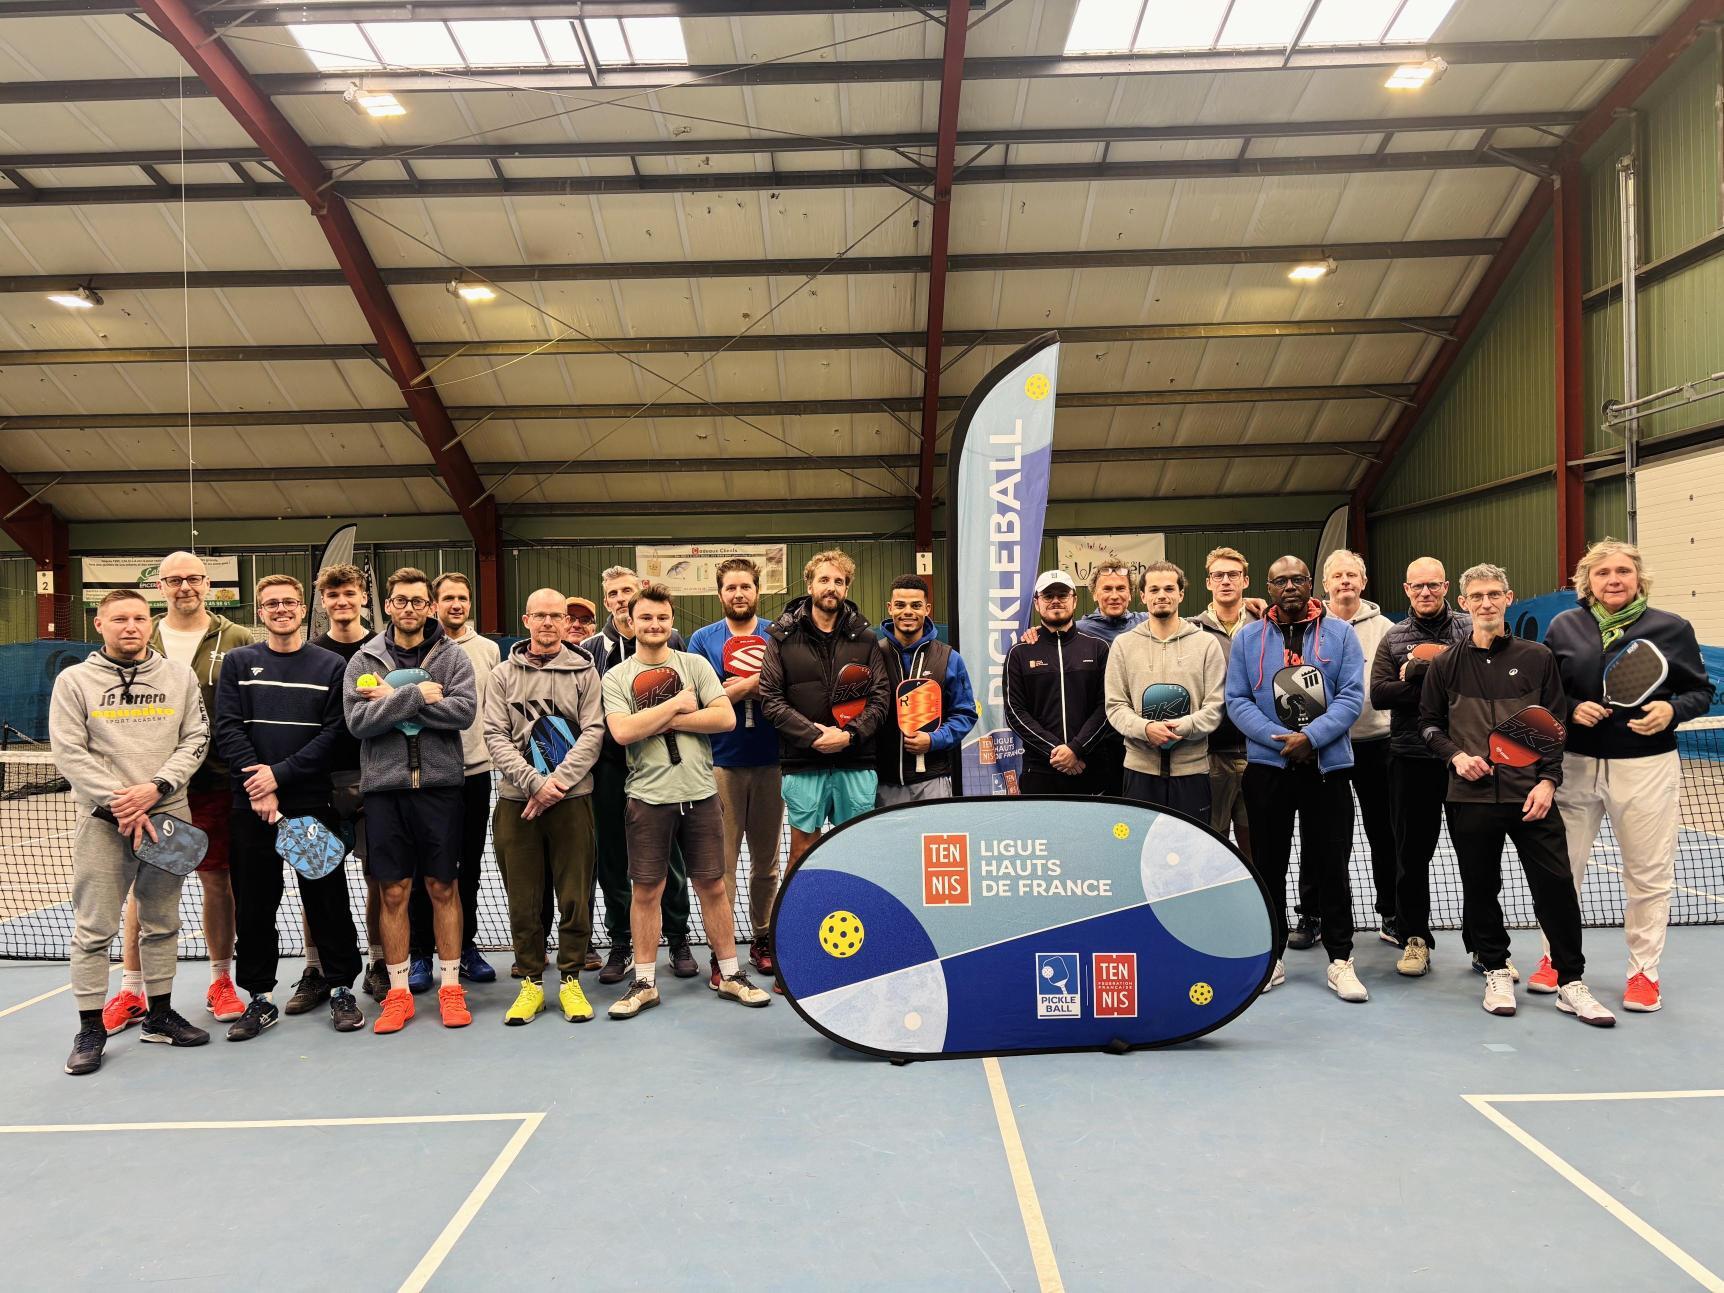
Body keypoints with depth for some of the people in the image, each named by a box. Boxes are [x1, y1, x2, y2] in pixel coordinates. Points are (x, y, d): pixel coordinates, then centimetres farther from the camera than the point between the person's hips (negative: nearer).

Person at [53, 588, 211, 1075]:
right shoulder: (74, 681, 2)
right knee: (93, 929, 0)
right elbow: (69, 753, -4)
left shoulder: (180, 677, 7)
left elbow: (195, 739, 3)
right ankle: (90, 1028, 11)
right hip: (102, 821, -2)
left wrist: (155, 788, -12)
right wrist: (118, 804, -14)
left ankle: (159, 1014, 22)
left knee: (162, 923, 11)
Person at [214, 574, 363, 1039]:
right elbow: (228, 729, -1)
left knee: (327, 898, 3)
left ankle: (342, 989, 15)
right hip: (252, 804, 1)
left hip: (313, 803, -1)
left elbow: (333, 734, -4)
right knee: (254, 904, 6)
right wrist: (255, 785, -13)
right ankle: (260, 997, 18)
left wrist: (280, 774, -13)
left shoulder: (331, 666, 4)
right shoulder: (238, 663, 8)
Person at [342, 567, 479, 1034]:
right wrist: (417, 696, -15)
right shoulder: (364, 660, 6)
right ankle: (398, 991, 18)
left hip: (440, 784, -1)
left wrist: (395, 699, -12)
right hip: (384, 786, 1)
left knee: (443, 887, 7)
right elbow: (357, 720, -8)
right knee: (393, 891, 7)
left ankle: (450, 986, 17)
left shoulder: (452, 656, 4)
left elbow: (464, 711, -12)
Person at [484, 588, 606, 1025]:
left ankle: (570, 980, 16)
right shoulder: (503, 675, 8)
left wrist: (558, 782, -14)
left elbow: (593, 733, -3)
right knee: (523, 898, 6)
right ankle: (531, 981, 19)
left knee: (575, 895, 3)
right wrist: (536, 782, -12)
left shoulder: (584, 672, 4)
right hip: (516, 799, 1)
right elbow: (495, 737, 0)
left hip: (572, 797, -1)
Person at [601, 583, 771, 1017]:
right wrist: (676, 704, -9)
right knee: (646, 891, 6)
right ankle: (644, 982, 19)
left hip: (700, 794, 1)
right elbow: (623, 732, -14)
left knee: (712, 886, 9)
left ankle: (730, 974, 21)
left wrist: (666, 722, -10)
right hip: (648, 798, -1)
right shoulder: (616, 678, 2)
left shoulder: (695, 664, 5)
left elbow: (725, 718, -7)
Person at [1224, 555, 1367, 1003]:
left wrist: (1310, 737, -17)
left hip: (1328, 766, -1)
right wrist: (1279, 738, -14)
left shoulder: (1340, 634, 3)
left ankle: (1340, 959, 14)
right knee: (1268, 864, 8)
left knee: (1332, 864, 3)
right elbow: (1237, 701, 0)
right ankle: (1271, 956, 19)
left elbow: (1352, 696, -4)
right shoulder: (1247, 638, 5)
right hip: (1266, 766, 1)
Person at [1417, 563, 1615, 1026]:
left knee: (1555, 885, -3)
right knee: (1480, 889, 8)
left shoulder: (1538, 658, 6)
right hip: (1470, 797, 1)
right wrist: (1455, 755, -6)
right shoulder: (1445, 665, 7)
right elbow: (1429, 723, 12)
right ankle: (1496, 972, 23)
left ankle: (1570, 983, 11)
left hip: (1530, 795, -1)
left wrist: (1548, 780, -5)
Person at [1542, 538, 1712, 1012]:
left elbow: (1701, 691, 5)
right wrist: (1571, 709, -11)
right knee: (1561, 866, 8)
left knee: (1648, 874, 6)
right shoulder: (1563, 626, 2)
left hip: (1647, 768, -1)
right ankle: (1556, 957, 25)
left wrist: (1672, 710, -14)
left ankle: (1644, 972, 21)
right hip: (1576, 764, 1)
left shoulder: (1672, 628, -1)